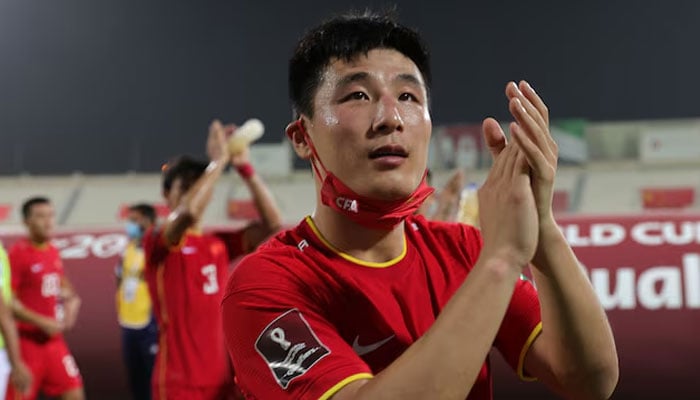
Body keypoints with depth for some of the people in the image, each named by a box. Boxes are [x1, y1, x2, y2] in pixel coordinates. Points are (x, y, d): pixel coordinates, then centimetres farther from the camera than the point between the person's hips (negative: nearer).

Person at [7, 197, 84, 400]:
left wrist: (71, 300, 4)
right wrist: (41, 322, -18)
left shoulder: (53, 252, 9)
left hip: (53, 339, 7)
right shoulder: (18, 253, -12)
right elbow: (8, 302, -16)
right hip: (27, 340, -7)